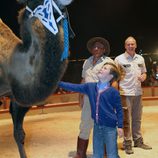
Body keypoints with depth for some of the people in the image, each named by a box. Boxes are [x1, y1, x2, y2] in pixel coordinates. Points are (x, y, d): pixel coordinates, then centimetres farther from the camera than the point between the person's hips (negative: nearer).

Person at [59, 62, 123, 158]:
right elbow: (74, 87, 4)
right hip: (97, 126, 5)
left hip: (110, 127, -5)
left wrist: (120, 126, -7)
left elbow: (119, 110, -5)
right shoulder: (90, 87, 2)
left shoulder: (113, 91, -10)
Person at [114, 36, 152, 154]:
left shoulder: (140, 58, 10)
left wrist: (143, 77, -3)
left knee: (137, 119, 14)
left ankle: (138, 141, 26)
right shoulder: (119, 59, -5)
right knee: (126, 120, 1)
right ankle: (127, 143, 10)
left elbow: (144, 72, 20)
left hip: (138, 92, 5)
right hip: (125, 93, -5)